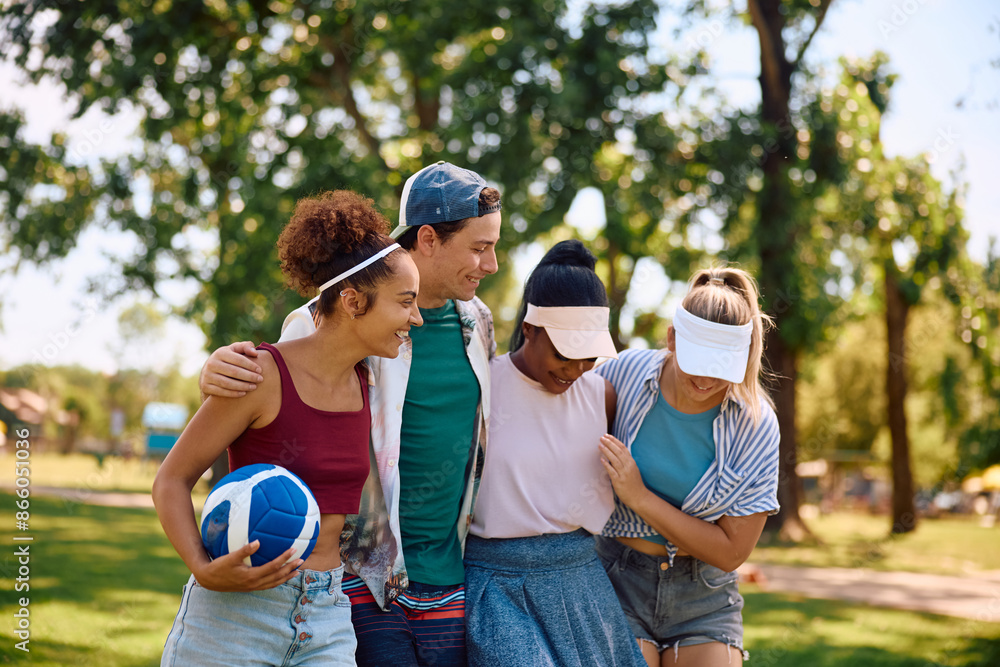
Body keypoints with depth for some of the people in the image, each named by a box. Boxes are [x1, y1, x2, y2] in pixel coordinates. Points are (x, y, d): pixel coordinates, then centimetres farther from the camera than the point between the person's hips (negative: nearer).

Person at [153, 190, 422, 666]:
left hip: (326, 619, 5)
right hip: (237, 611, -5)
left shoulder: (366, 384, 6)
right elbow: (171, 481, -7)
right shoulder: (263, 375, -12)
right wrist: (204, 569, -21)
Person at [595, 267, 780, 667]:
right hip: (619, 583, -1)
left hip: (703, 597, 1)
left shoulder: (755, 425, -12)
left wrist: (640, 498, -20)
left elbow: (731, 552, -11)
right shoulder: (625, 375, -12)